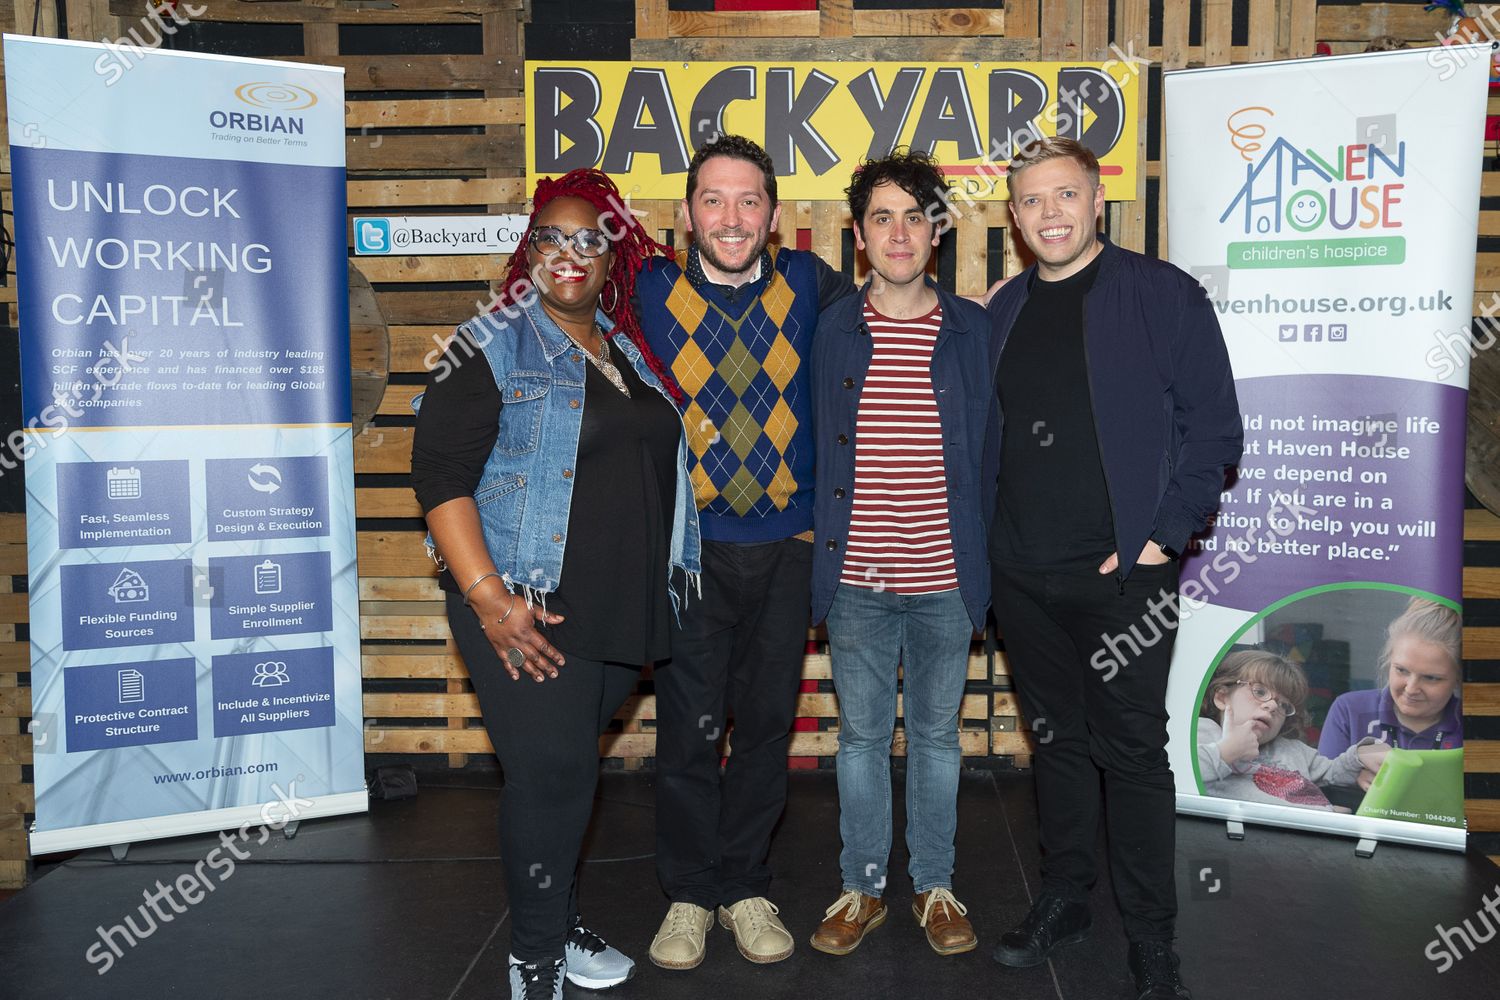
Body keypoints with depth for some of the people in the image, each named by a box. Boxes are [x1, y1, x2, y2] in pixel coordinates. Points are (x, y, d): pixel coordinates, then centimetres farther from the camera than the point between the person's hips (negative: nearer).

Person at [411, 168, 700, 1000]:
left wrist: (656, 593, 17)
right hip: (528, 609, -6)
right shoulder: (493, 347, -5)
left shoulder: (629, 349, 14)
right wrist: (487, 595, -19)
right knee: (552, 771, -4)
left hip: (621, 610, 6)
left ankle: (559, 925, 34)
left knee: (569, 767, 17)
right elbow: (440, 474, -12)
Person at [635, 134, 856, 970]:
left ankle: (744, 886, 28)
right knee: (687, 727, 5)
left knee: (767, 723, 11)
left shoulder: (809, 283, 1)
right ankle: (690, 893, 24)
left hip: (788, 542, 2)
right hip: (689, 544, -1)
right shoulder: (652, 291, -2)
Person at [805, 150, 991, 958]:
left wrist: (983, 558, 2)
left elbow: (991, 450, 6)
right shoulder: (832, 329, 3)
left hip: (945, 579, 0)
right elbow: (816, 447, 9)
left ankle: (935, 886, 28)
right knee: (860, 734, 11)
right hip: (855, 580, 1)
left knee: (936, 734, 12)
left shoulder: (973, 330, 2)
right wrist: (824, 544, 7)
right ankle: (863, 887, 26)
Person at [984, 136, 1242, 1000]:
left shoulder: (1163, 295, -5)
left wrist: (1165, 536, -13)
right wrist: (983, 531, 7)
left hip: (1123, 574, -4)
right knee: (1057, 737, 15)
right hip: (1024, 574, 5)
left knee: (1132, 751, 2)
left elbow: (1214, 427, -7)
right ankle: (1065, 900, 31)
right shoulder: (1004, 312, 10)